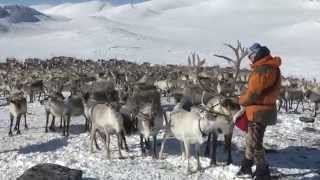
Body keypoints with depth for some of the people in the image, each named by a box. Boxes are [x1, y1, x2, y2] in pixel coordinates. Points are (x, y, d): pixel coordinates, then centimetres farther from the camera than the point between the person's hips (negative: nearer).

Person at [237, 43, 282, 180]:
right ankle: (246, 167, 35)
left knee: (255, 144, 0)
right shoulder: (271, 67, 10)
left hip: (259, 112, -10)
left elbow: (252, 94, -21)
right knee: (250, 141, 21)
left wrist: (241, 100, -2)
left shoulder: (262, 69, -22)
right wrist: (245, 98, 6)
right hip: (261, 110, 10)